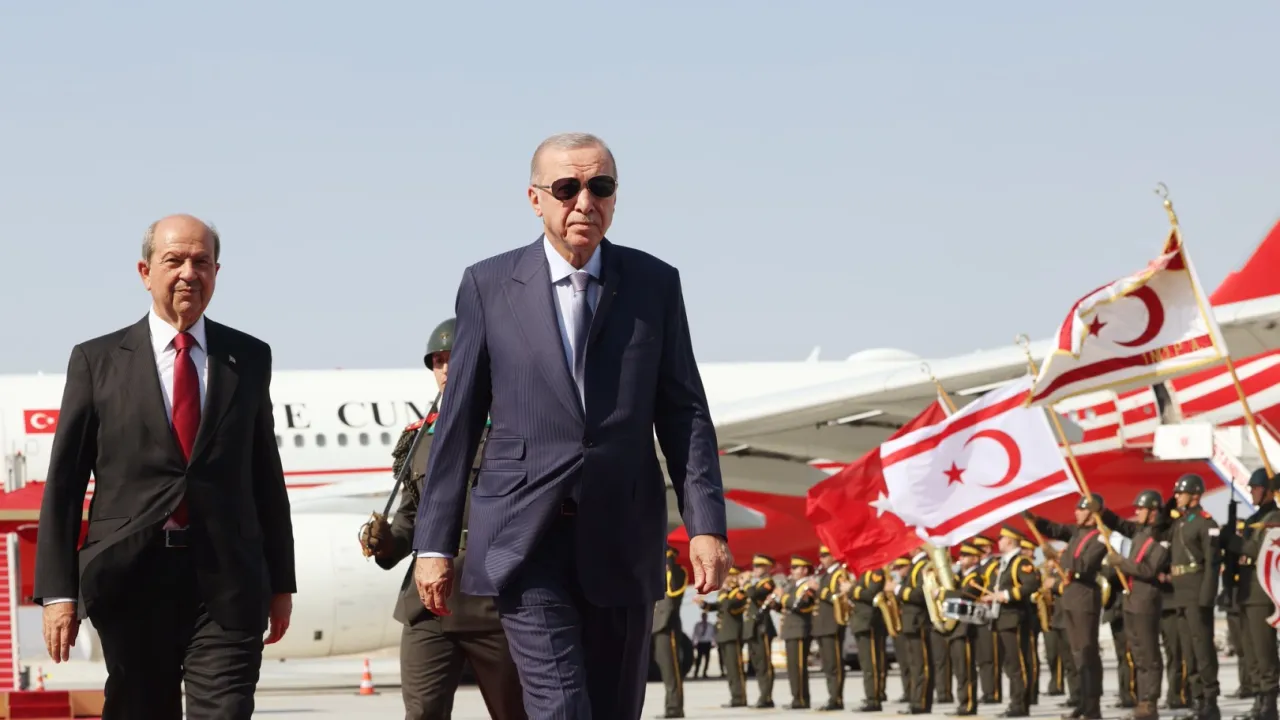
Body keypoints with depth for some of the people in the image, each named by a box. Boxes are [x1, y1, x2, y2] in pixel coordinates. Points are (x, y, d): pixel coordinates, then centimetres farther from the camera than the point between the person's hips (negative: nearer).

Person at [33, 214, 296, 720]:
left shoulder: (248, 358, 11)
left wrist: (280, 581, 13)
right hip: (130, 578, 0)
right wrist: (58, 590, -4)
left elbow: (267, 474, 14)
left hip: (226, 582, 0)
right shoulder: (97, 360, 5)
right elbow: (63, 482, 3)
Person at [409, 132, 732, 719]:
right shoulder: (488, 285, 4)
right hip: (524, 539, -2)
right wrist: (435, 541, 4)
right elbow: (459, 421, 6)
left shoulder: (655, 284, 8)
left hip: (621, 542, 2)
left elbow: (684, 412, 7)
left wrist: (706, 523, -5)